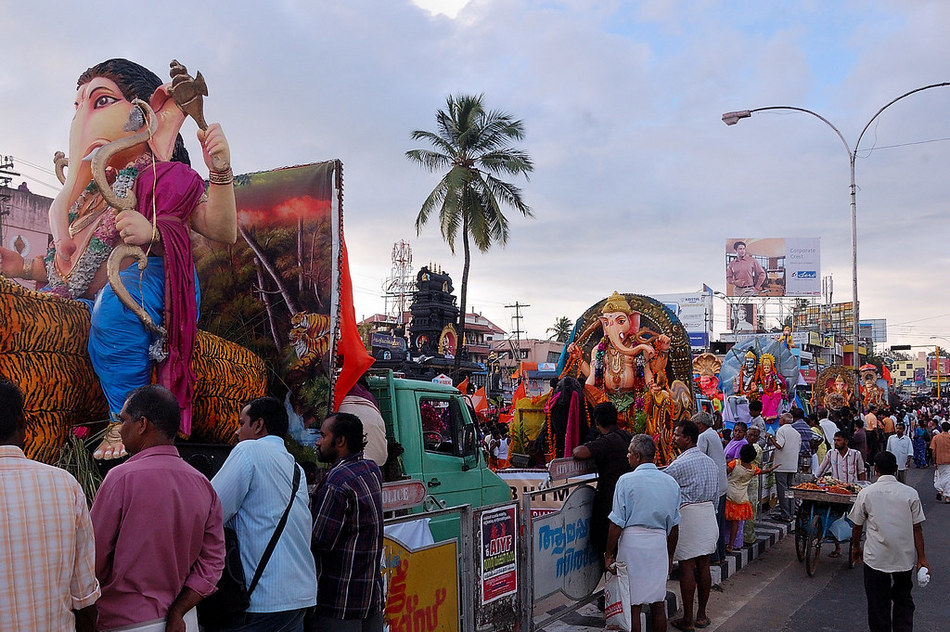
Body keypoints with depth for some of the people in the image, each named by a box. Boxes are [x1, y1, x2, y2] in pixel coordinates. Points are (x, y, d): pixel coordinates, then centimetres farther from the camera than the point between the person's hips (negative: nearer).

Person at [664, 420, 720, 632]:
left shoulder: (680, 464, -13)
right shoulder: (711, 463, 11)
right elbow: (716, 494, 16)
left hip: (687, 514, -8)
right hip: (708, 513, 8)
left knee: (687, 567, -1)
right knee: (703, 565, 12)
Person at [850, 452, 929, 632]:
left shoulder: (866, 493, -7)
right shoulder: (910, 493, -6)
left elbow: (857, 526, 1)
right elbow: (917, 528, -4)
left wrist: (856, 547, 18)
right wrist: (922, 558, 4)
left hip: (876, 558, -2)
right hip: (905, 557, 2)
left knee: (878, 603, 9)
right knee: (903, 600, 20)